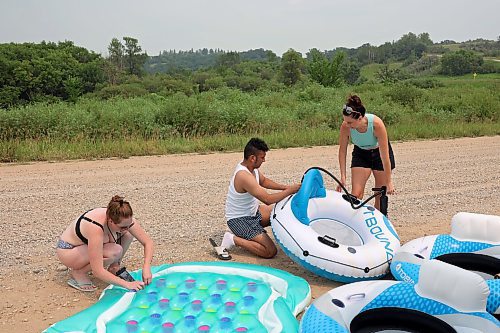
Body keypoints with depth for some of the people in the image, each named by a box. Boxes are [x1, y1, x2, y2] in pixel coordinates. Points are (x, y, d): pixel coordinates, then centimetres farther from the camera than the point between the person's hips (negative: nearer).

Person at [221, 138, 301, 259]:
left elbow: (264, 181, 19)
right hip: (239, 220, -10)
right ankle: (233, 239, -9)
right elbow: (268, 200, -31)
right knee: (270, 251, -17)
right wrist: (290, 191, -20)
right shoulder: (244, 176, -30)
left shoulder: (251, 167, -1)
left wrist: (284, 187, 6)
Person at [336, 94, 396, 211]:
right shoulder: (345, 126, -30)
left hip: (379, 152, -1)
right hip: (360, 154, 1)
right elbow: (342, 151, -15)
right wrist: (343, 177, -17)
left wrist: (389, 182, -23)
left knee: (381, 195, 4)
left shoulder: (376, 124, -35)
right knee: (356, 194, -11)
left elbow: (385, 155, -29)